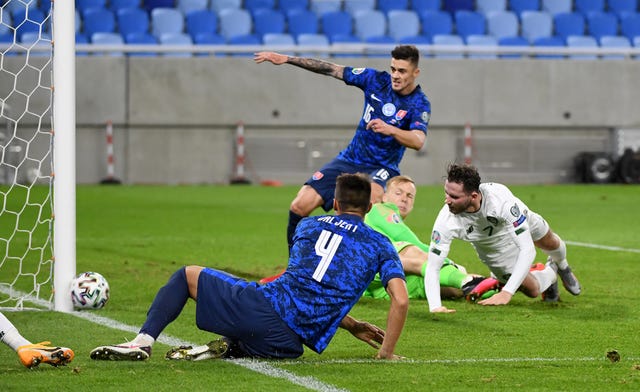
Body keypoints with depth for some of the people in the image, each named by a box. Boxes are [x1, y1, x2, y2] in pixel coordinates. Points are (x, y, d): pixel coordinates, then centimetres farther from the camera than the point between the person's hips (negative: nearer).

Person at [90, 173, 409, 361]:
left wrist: (352, 326, 32)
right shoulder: (379, 245, 14)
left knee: (187, 276, 25)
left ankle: (143, 341, 1)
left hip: (264, 305, 1)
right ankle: (228, 348, -1)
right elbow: (400, 301, 0)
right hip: (287, 343, -1)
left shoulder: (308, 226, 22)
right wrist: (386, 352, 11)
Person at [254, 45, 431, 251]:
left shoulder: (419, 104, -12)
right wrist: (287, 59, 1)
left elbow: (418, 141, -29)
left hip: (380, 168, -4)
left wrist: (390, 129, -47)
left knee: (372, 196, -41)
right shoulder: (377, 80, -1)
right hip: (349, 160, 4)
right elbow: (332, 70, 3)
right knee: (299, 207, -8)